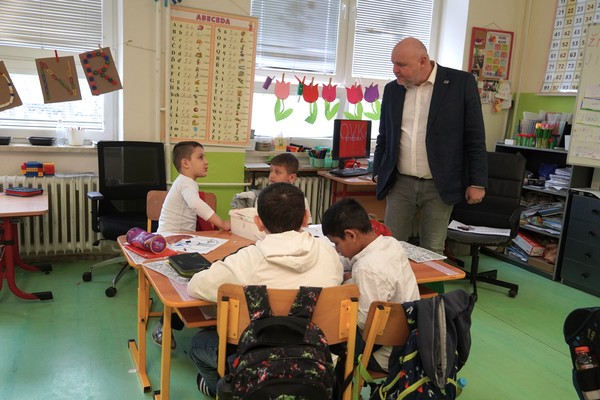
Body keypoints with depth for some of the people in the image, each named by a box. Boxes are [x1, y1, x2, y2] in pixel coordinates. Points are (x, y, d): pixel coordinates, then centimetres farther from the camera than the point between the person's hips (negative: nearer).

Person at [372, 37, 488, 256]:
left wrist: (477, 182, -5)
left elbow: (475, 136, -4)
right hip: (400, 183, 3)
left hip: (439, 186, -3)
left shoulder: (461, 82, -6)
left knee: (432, 252, 3)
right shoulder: (392, 89, 6)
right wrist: (379, 173, 11)